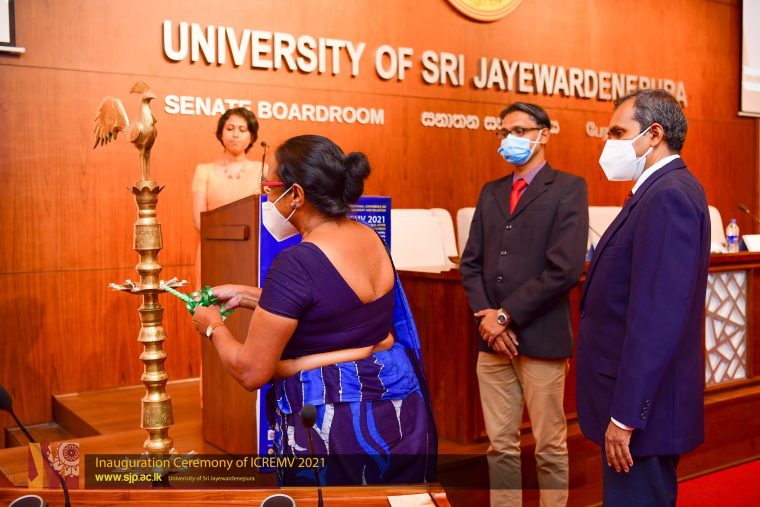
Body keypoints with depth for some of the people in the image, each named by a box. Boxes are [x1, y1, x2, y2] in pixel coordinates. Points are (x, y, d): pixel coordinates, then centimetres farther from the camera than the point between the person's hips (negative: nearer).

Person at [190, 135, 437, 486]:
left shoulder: (297, 262, -21)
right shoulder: (368, 238, 3)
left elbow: (251, 371, -16)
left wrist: (214, 328, 3)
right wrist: (243, 295, 20)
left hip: (332, 427, -7)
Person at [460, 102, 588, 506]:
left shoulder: (568, 188, -4)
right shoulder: (490, 193, 15)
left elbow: (564, 268, -14)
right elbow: (471, 263, 10)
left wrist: (506, 315, -13)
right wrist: (487, 317, -6)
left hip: (540, 338, -5)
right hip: (492, 339, 5)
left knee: (549, 447, 6)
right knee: (500, 445, 12)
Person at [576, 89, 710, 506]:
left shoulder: (669, 195, -20)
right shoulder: (661, 191, 12)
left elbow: (659, 315, -26)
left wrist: (625, 416, -24)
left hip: (642, 404, -10)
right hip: (636, 395, 10)